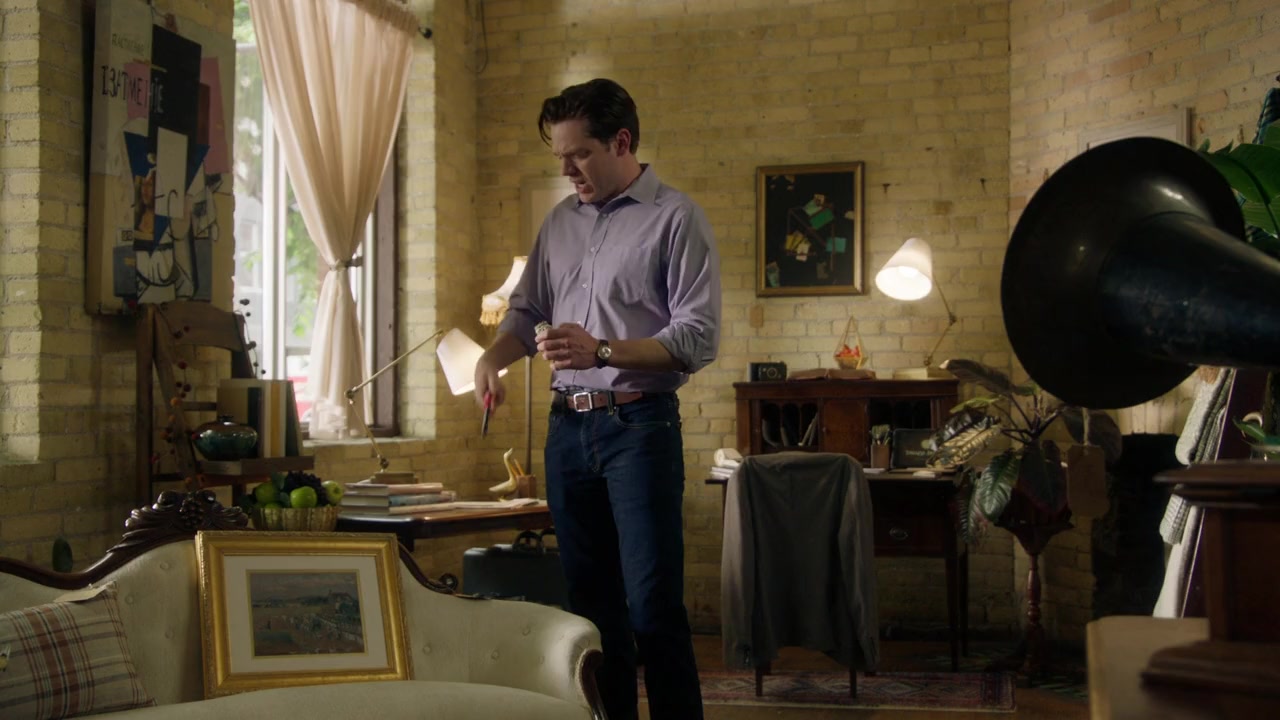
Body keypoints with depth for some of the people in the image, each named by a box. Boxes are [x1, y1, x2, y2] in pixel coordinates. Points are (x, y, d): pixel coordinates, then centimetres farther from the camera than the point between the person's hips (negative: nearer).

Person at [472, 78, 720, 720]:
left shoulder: (675, 219, -4)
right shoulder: (560, 221, 15)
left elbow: (697, 339, -11)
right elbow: (526, 310, 23)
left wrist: (603, 351, -21)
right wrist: (492, 358, 2)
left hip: (638, 424, -6)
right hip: (568, 424, 6)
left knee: (652, 606, -8)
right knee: (589, 601, 11)